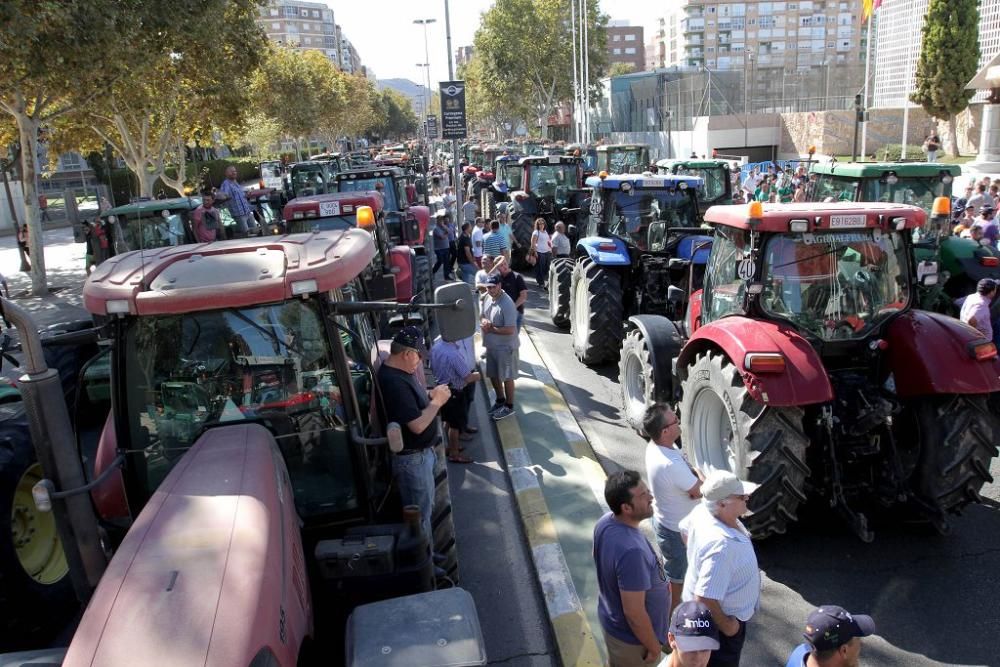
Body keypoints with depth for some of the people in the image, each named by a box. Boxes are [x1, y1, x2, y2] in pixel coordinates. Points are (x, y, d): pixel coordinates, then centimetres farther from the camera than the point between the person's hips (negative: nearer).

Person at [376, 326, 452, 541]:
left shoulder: (400, 371, 1)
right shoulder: (394, 383, -30)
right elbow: (418, 425, -30)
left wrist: (431, 394, -1)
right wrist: (437, 401, -17)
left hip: (421, 452, 10)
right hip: (412, 458, -10)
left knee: (427, 506, 25)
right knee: (420, 514, 6)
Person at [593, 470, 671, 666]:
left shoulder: (605, 522, -13)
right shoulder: (631, 552, -40)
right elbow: (634, 613, -31)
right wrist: (654, 647, -16)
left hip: (612, 621, 7)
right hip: (632, 637, -7)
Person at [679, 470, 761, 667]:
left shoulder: (702, 511, -16)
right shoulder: (722, 544, -42)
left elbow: (684, 529, 7)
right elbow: (705, 599, -39)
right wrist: (726, 625, -22)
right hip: (717, 616, -7)